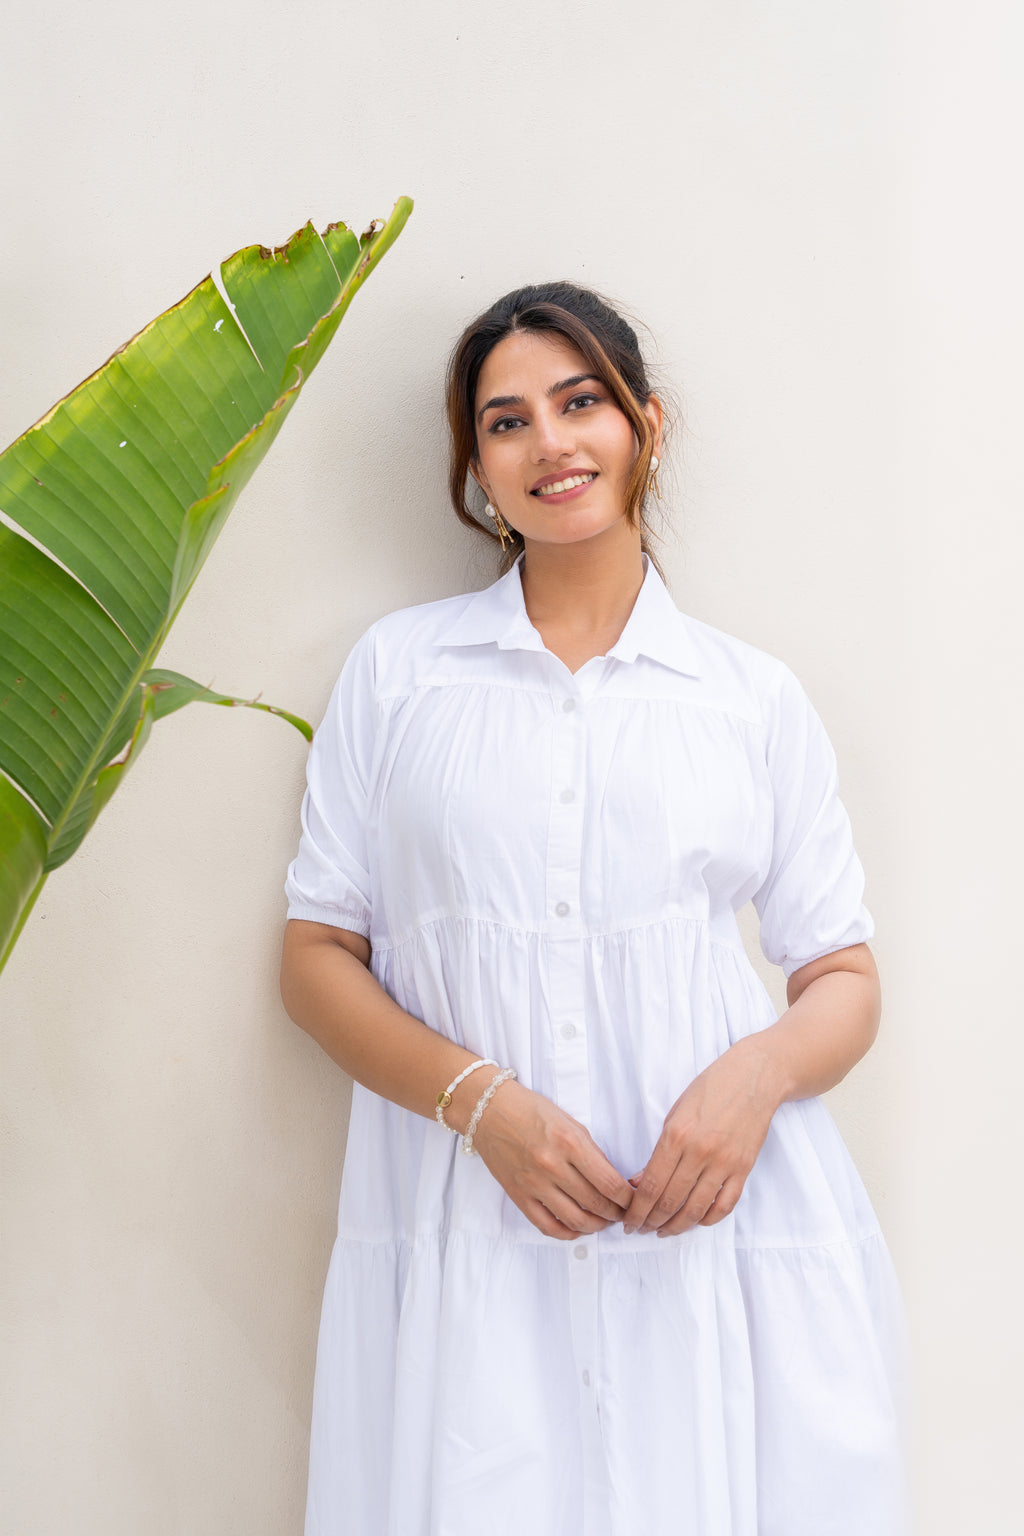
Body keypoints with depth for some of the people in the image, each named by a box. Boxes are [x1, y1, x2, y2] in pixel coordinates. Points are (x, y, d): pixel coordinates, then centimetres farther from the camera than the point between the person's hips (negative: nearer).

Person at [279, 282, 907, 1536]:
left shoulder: (755, 698, 9)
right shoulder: (398, 669, 9)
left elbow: (844, 982, 10)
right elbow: (316, 958, 6)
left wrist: (758, 1072, -12)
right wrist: (480, 1101, -10)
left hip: (716, 1251, 1)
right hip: (466, 1254, 0)